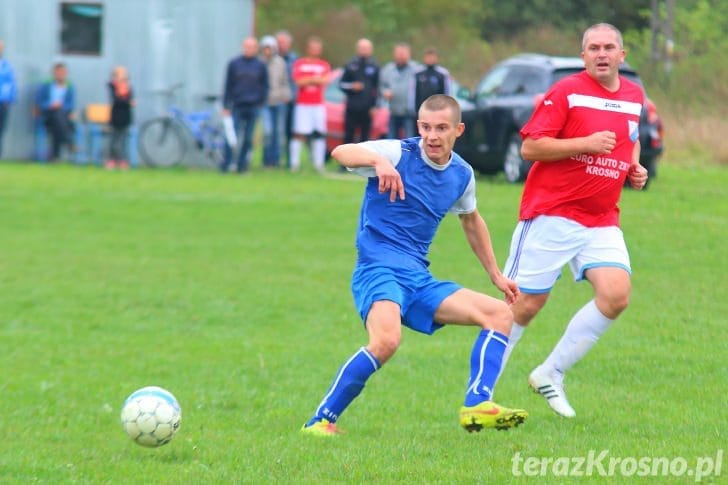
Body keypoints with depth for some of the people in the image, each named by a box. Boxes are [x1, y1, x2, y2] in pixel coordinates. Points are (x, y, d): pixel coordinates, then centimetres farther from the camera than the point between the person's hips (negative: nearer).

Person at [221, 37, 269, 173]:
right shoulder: (234, 64, 6)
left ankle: (242, 164, 10)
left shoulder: (260, 66, 7)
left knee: (248, 138, 3)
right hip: (237, 106, -1)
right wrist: (225, 106, 4)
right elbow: (228, 85, 8)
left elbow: (265, 86, 11)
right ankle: (225, 164, -4)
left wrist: (261, 102, -2)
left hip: (253, 107, 1)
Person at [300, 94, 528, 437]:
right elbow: (341, 152, -24)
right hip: (378, 270, -7)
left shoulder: (462, 175, 11)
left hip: (419, 279, 7)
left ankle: (477, 407, -12)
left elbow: (471, 221, 31)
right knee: (387, 340, -34)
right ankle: (320, 421, -24)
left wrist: (495, 274, 33)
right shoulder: (399, 154, -8)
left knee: (500, 314, -2)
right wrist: (378, 161, -44)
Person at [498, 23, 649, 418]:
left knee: (616, 295, -14)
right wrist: (586, 144, -21)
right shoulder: (566, 92, -8)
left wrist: (635, 169, 10)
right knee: (524, 305, -3)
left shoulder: (634, 97, 11)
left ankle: (551, 374, 1)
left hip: (602, 221, 5)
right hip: (551, 215, -5)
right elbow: (529, 147, -13)